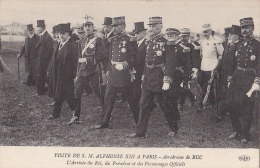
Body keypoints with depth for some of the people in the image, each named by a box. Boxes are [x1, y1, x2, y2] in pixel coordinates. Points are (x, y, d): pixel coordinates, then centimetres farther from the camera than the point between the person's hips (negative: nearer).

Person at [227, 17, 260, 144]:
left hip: (249, 78, -6)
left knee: (247, 108, 1)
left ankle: (244, 135, 14)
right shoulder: (239, 44, 12)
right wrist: (231, 77, 15)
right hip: (237, 77, 6)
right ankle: (237, 131, 23)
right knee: (232, 105, 6)